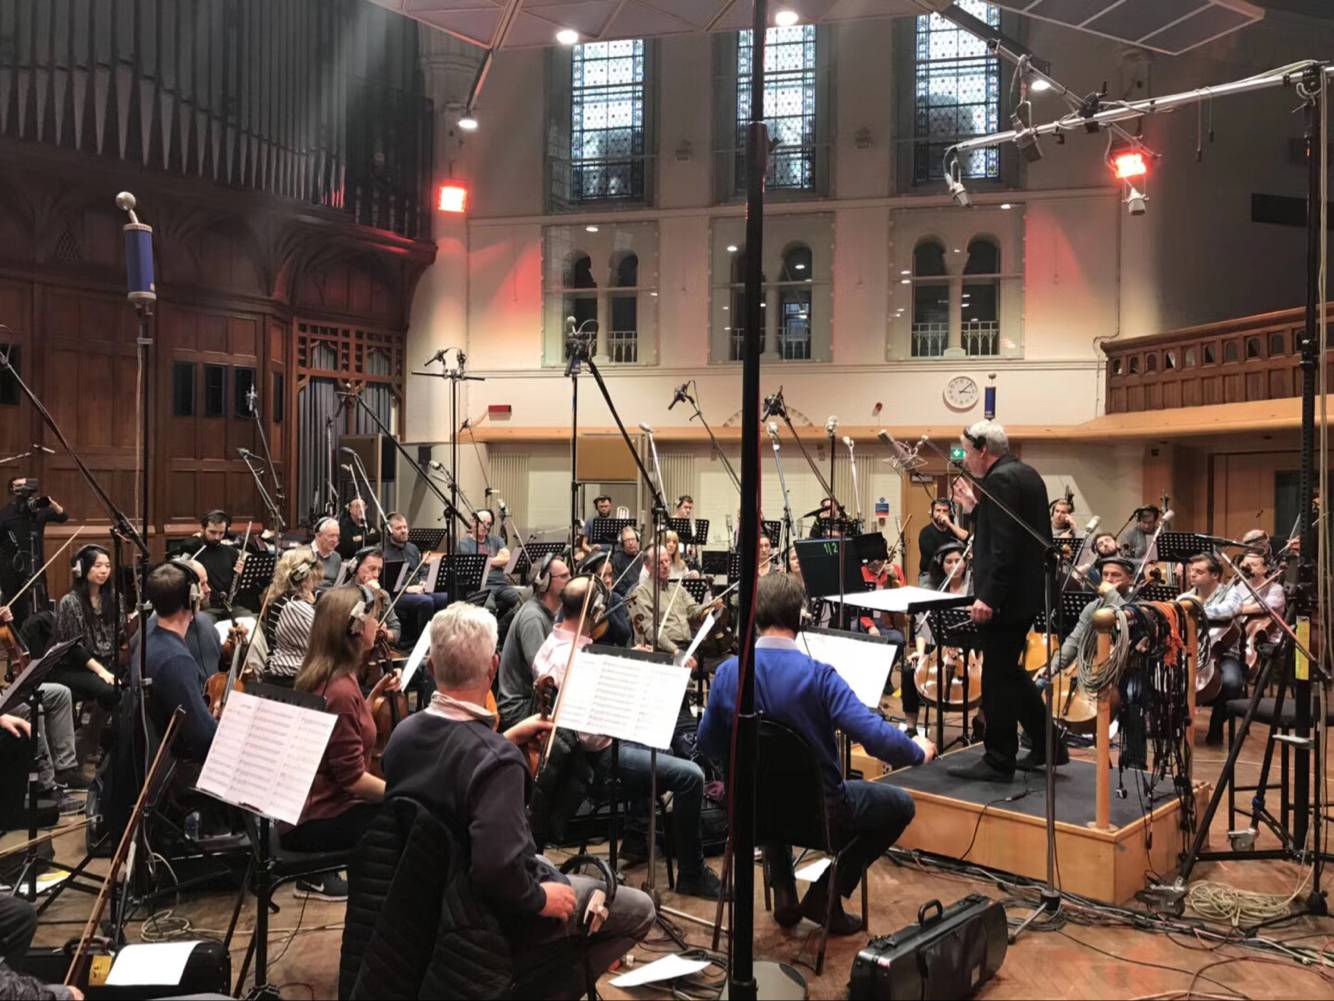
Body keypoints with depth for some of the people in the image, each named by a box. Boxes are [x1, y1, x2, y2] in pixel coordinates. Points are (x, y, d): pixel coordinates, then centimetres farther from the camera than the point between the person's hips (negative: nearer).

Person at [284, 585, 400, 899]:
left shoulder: (322, 677, 5)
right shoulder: (340, 690, -24)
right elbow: (353, 777, -23)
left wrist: (376, 695, 7)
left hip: (311, 805, 10)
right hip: (317, 823, -10)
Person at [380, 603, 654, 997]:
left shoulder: (404, 732, -10)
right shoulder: (498, 761, -34)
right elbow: (498, 869, -38)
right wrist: (538, 898, -20)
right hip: (488, 913, -7)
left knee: (550, 864, 32)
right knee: (638, 909, 5)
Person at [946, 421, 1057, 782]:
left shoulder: (1000, 480, -17)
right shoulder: (1026, 474, 14)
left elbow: (1004, 545, -24)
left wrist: (988, 597, -25)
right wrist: (975, 508, 13)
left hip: (1004, 598, -10)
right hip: (1025, 593, 10)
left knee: (998, 678, 0)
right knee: (1009, 672, 20)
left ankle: (998, 762, 10)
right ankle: (1047, 746, 26)